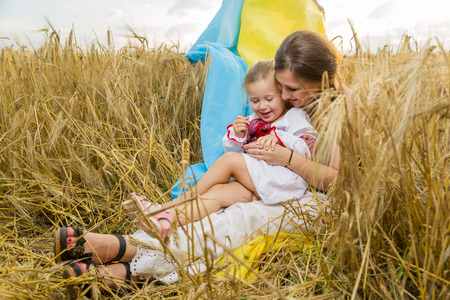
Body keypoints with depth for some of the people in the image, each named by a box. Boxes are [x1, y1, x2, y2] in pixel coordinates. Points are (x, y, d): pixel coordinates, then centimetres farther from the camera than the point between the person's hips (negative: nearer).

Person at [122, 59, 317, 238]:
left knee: (229, 160, -20)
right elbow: (231, 149, 17)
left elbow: (309, 150, -8)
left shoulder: (296, 117, 4)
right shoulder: (252, 121, 21)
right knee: (218, 193, -23)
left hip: (288, 182, -6)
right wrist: (236, 135, -5)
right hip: (256, 185, 6)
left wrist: (279, 138, -21)